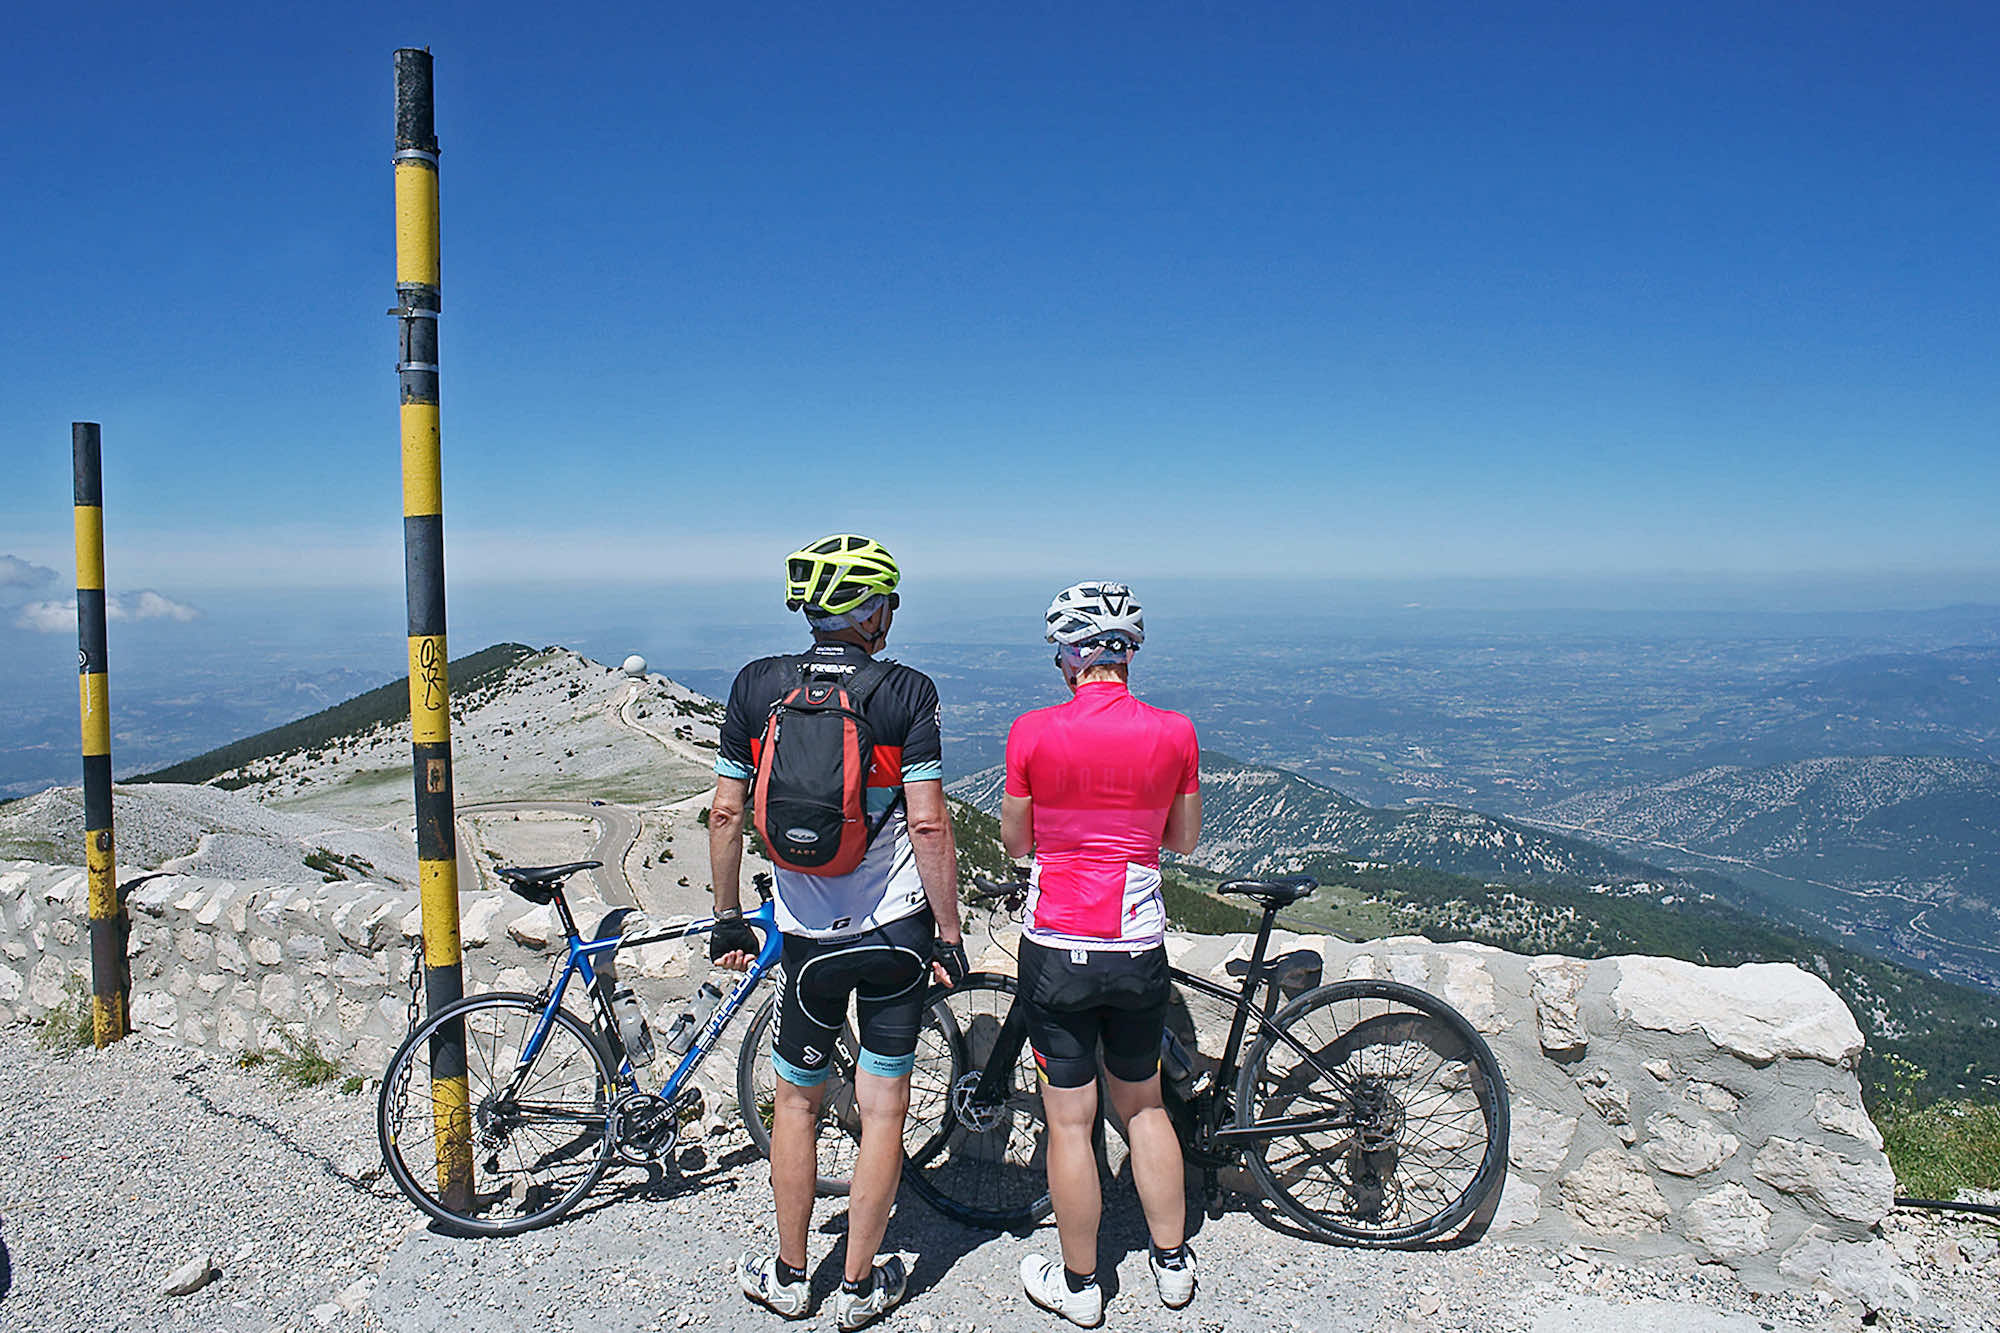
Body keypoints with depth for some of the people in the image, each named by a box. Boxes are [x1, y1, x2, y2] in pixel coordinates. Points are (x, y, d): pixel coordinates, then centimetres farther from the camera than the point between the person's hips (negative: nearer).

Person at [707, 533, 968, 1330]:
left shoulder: (756, 687, -2)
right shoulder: (906, 693, -10)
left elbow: (726, 814, 0)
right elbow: (928, 825, -15)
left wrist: (727, 919, 10)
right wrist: (949, 935, -5)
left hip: (808, 937, 2)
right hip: (896, 933, -2)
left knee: (796, 1101, 19)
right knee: (883, 1108, 11)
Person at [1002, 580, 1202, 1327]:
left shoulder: (1034, 733, -12)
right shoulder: (1174, 733, -6)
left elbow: (1015, 842, -1)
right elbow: (1184, 839, 6)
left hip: (1056, 950, -2)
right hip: (1139, 950, 3)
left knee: (1070, 1121, 11)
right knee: (1143, 1104, 23)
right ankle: (1173, 1264, 34)